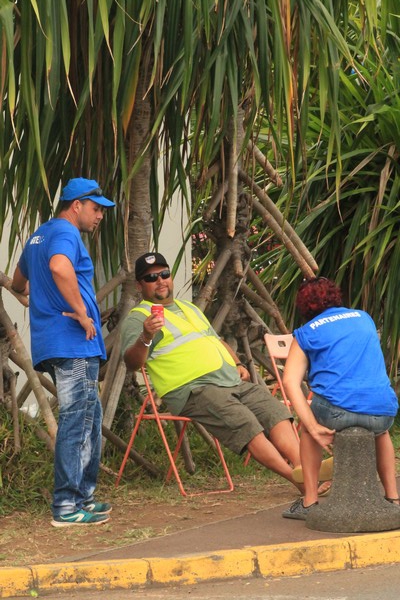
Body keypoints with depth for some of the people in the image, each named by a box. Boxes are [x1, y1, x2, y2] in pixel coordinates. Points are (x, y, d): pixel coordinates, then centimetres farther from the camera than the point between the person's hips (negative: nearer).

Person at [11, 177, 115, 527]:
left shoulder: (38, 236, 22)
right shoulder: (65, 232, -10)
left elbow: (19, 283, 36)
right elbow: (59, 266, -33)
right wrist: (82, 312, -25)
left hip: (50, 342, 10)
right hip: (73, 341, -10)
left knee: (88, 418, 17)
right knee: (77, 421, -7)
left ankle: (82, 496, 21)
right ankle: (67, 507, -6)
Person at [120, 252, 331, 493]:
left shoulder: (189, 309, 29)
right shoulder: (138, 318, 3)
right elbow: (132, 362, -11)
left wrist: (238, 364, 17)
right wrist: (146, 337, -31)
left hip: (233, 380, 8)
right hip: (194, 389, -8)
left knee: (275, 411, -13)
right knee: (245, 423, -25)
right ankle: (298, 479, -28)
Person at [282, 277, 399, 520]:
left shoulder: (306, 333, 11)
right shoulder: (364, 318, 23)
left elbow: (291, 381, -3)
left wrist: (314, 428, -7)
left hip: (337, 410, -3)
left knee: (308, 423, 31)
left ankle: (310, 502, 23)